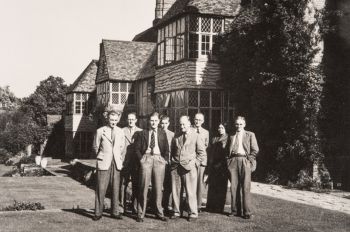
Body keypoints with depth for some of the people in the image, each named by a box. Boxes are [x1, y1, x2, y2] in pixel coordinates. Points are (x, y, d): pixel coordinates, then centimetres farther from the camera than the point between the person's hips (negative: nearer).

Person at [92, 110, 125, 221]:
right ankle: (98, 213, 3)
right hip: (104, 163, -3)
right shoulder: (100, 131, 1)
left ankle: (115, 212, 11)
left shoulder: (120, 132, 11)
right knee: (101, 188, -4)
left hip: (116, 163, 3)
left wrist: (121, 160, 10)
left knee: (115, 188, 3)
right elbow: (95, 147, 9)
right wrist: (101, 158, 8)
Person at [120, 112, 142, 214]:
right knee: (123, 184, -1)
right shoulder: (122, 131, 6)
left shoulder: (141, 132, 8)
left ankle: (135, 207, 10)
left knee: (136, 185, 3)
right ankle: (122, 206, 6)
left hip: (136, 163, 1)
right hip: (124, 162, -1)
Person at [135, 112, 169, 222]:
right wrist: (141, 158, -1)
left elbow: (166, 148, 14)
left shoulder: (162, 133, 11)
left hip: (159, 159, 2)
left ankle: (159, 212, 14)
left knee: (158, 187, 5)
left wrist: (165, 159, 3)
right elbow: (137, 148, 9)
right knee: (144, 187, -3)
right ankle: (141, 214, 3)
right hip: (146, 159, -1)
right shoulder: (143, 133, 7)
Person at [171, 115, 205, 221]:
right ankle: (176, 212, 15)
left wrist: (195, 163, -4)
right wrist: (173, 161, 11)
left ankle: (193, 213, 4)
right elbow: (172, 151, 24)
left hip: (188, 167, -4)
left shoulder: (196, 136, 3)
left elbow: (202, 152, 2)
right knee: (175, 190, 5)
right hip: (175, 167, 4)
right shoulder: (176, 137, 15)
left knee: (190, 191, -4)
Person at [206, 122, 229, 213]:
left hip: (222, 165, -5)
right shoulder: (214, 139, 17)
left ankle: (219, 207, 3)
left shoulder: (228, 139, 1)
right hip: (213, 165, 5)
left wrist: (222, 163, -12)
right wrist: (209, 163, 6)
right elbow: (210, 152, 16)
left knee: (221, 186, -1)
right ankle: (211, 206, 11)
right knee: (212, 186, 5)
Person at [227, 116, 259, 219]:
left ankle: (247, 212, -4)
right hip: (233, 161, 3)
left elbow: (255, 150, 3)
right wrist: (229, 160, 5)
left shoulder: (250, 135, 10)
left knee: (245, 187, -7)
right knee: (234, 187, 2)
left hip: (245, 161, -3)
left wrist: (248, 160, -3)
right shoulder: (231, 136, 18)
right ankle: (235, 210, 9)